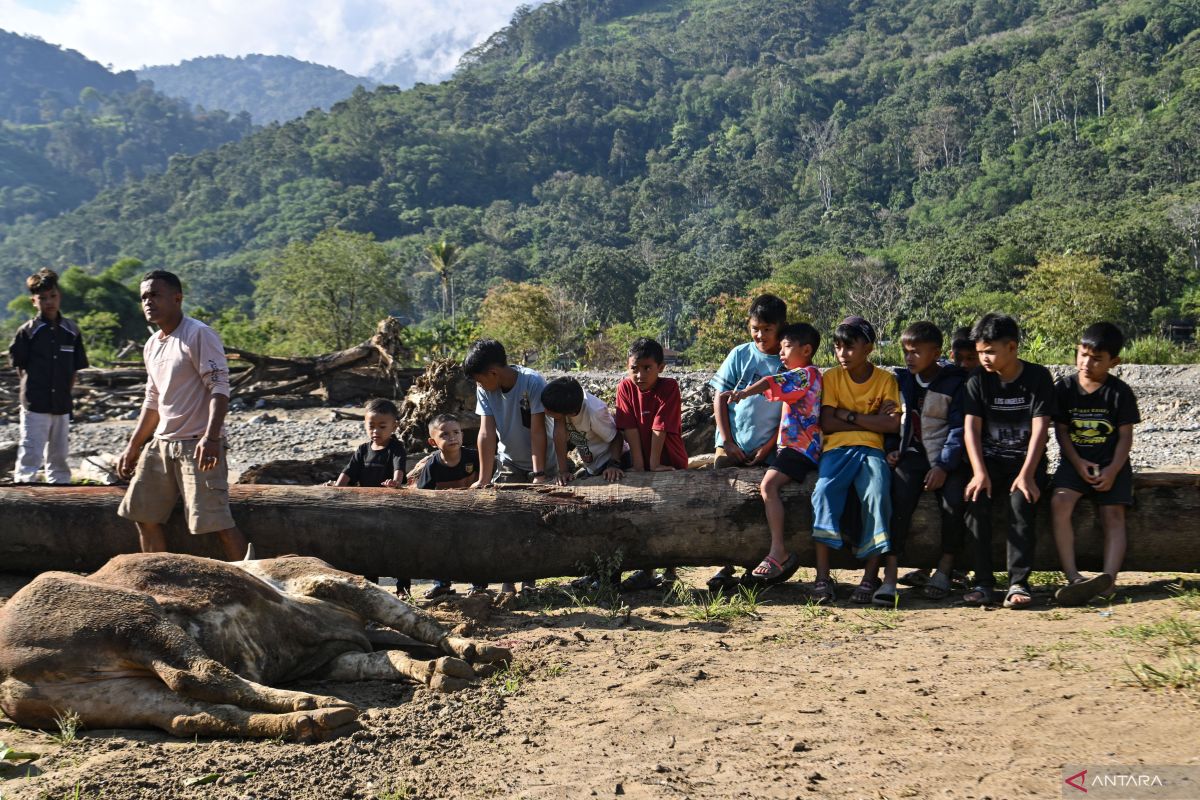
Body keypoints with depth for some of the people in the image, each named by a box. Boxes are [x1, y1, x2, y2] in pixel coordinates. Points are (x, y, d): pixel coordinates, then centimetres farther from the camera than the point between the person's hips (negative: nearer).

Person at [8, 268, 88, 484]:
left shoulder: (71, 331, 4)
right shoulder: (27, 331, -5)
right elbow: (19, 364, -1)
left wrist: (66, 391, 4)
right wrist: (33, 389, -4)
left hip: (62, 405, 4)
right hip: (35, 406, -4)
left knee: (59, 456, 14)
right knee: (30, 457, -7)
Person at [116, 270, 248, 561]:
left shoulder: (199, 335, -10)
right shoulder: (152, 345, 15)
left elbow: (219, 388, -18)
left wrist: (211, 437, -29)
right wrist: (133, 446, 22)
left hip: (197, 444, -9)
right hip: (161, 443, 9)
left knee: (215, 521, -13)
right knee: (144, 515, 10)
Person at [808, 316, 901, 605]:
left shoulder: (886, 379, 7)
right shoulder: (832, 377, 9)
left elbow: (892, 424, -5)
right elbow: (827, 423, -1)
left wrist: (848, 414, -6)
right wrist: (871, 420, -5)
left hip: (871, 450, 0)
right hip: (837, 449, 1)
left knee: (878, 495, -30)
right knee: (823, 491, -29)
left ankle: (871, 576, -23)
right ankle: (822, 577, -32)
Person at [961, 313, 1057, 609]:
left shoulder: (1038, 377, -4)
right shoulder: (978, 380, 2)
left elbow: (1040, 428, -11)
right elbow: (971, 428, -5)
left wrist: (1026, 474, -23)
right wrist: (979, 472, -19)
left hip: (1026, 459, -1)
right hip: (990, 459, 2)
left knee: (1023, 502, -31)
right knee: (976, 500, -27)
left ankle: (1018, 583, -25)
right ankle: (983, 581, -21)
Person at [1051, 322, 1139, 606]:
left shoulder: (1120, 392, -2)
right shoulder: (1064, 388, 2)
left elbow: (1125, 436, -3)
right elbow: (1061, 431, 2)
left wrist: (1113, 470, -17)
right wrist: (1078, 463, -12)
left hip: (1112, 462, 0)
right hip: (1076, 460, 0)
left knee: (1113, 514, -19)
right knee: (1059, 502, -24)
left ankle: (1108, 578, -33)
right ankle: (1073, 578, -29)